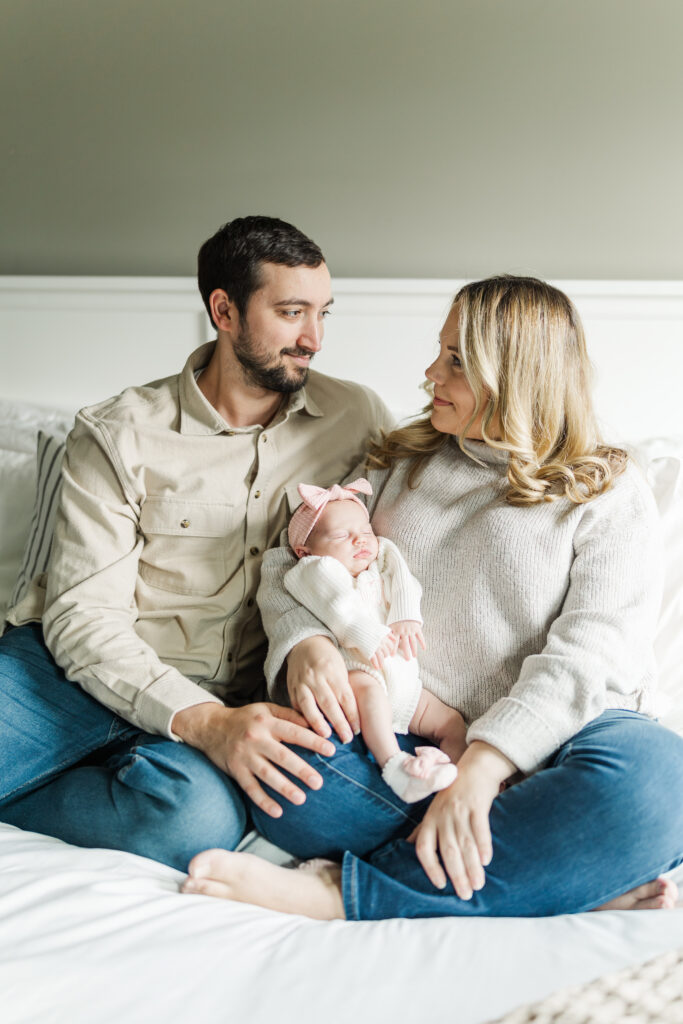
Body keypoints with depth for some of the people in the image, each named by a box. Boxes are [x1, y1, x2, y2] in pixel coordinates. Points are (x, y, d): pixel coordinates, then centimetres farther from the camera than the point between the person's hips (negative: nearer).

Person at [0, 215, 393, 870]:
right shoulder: (119, 434, 0)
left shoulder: (357, 417, 8)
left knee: (202, 815, -33)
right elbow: (83, 615, -7)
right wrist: (203, 721, -23)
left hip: (227, 696, 3)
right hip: (89, 670, -2)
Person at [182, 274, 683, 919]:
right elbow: (291, 564, 13)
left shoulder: (610, 493, 4)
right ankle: (582, 882, -26)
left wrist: (482, 764, -24)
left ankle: (342, 891, -30)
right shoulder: (399, 466, 18)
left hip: (542, 747, -2)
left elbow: (593, 653, -10)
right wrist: (305, 645, -11)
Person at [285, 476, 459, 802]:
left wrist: (406, 618, -15)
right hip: (355, 670, -7)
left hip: (405, 682, 7)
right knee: (368, 689, -38)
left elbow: (402, 585, 5)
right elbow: (340, 604, -15)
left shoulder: (381, 561, 23)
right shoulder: (318, 570, 4)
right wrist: (367, 635, -29)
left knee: (451, 722, -2)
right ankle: (393, 763, -43)